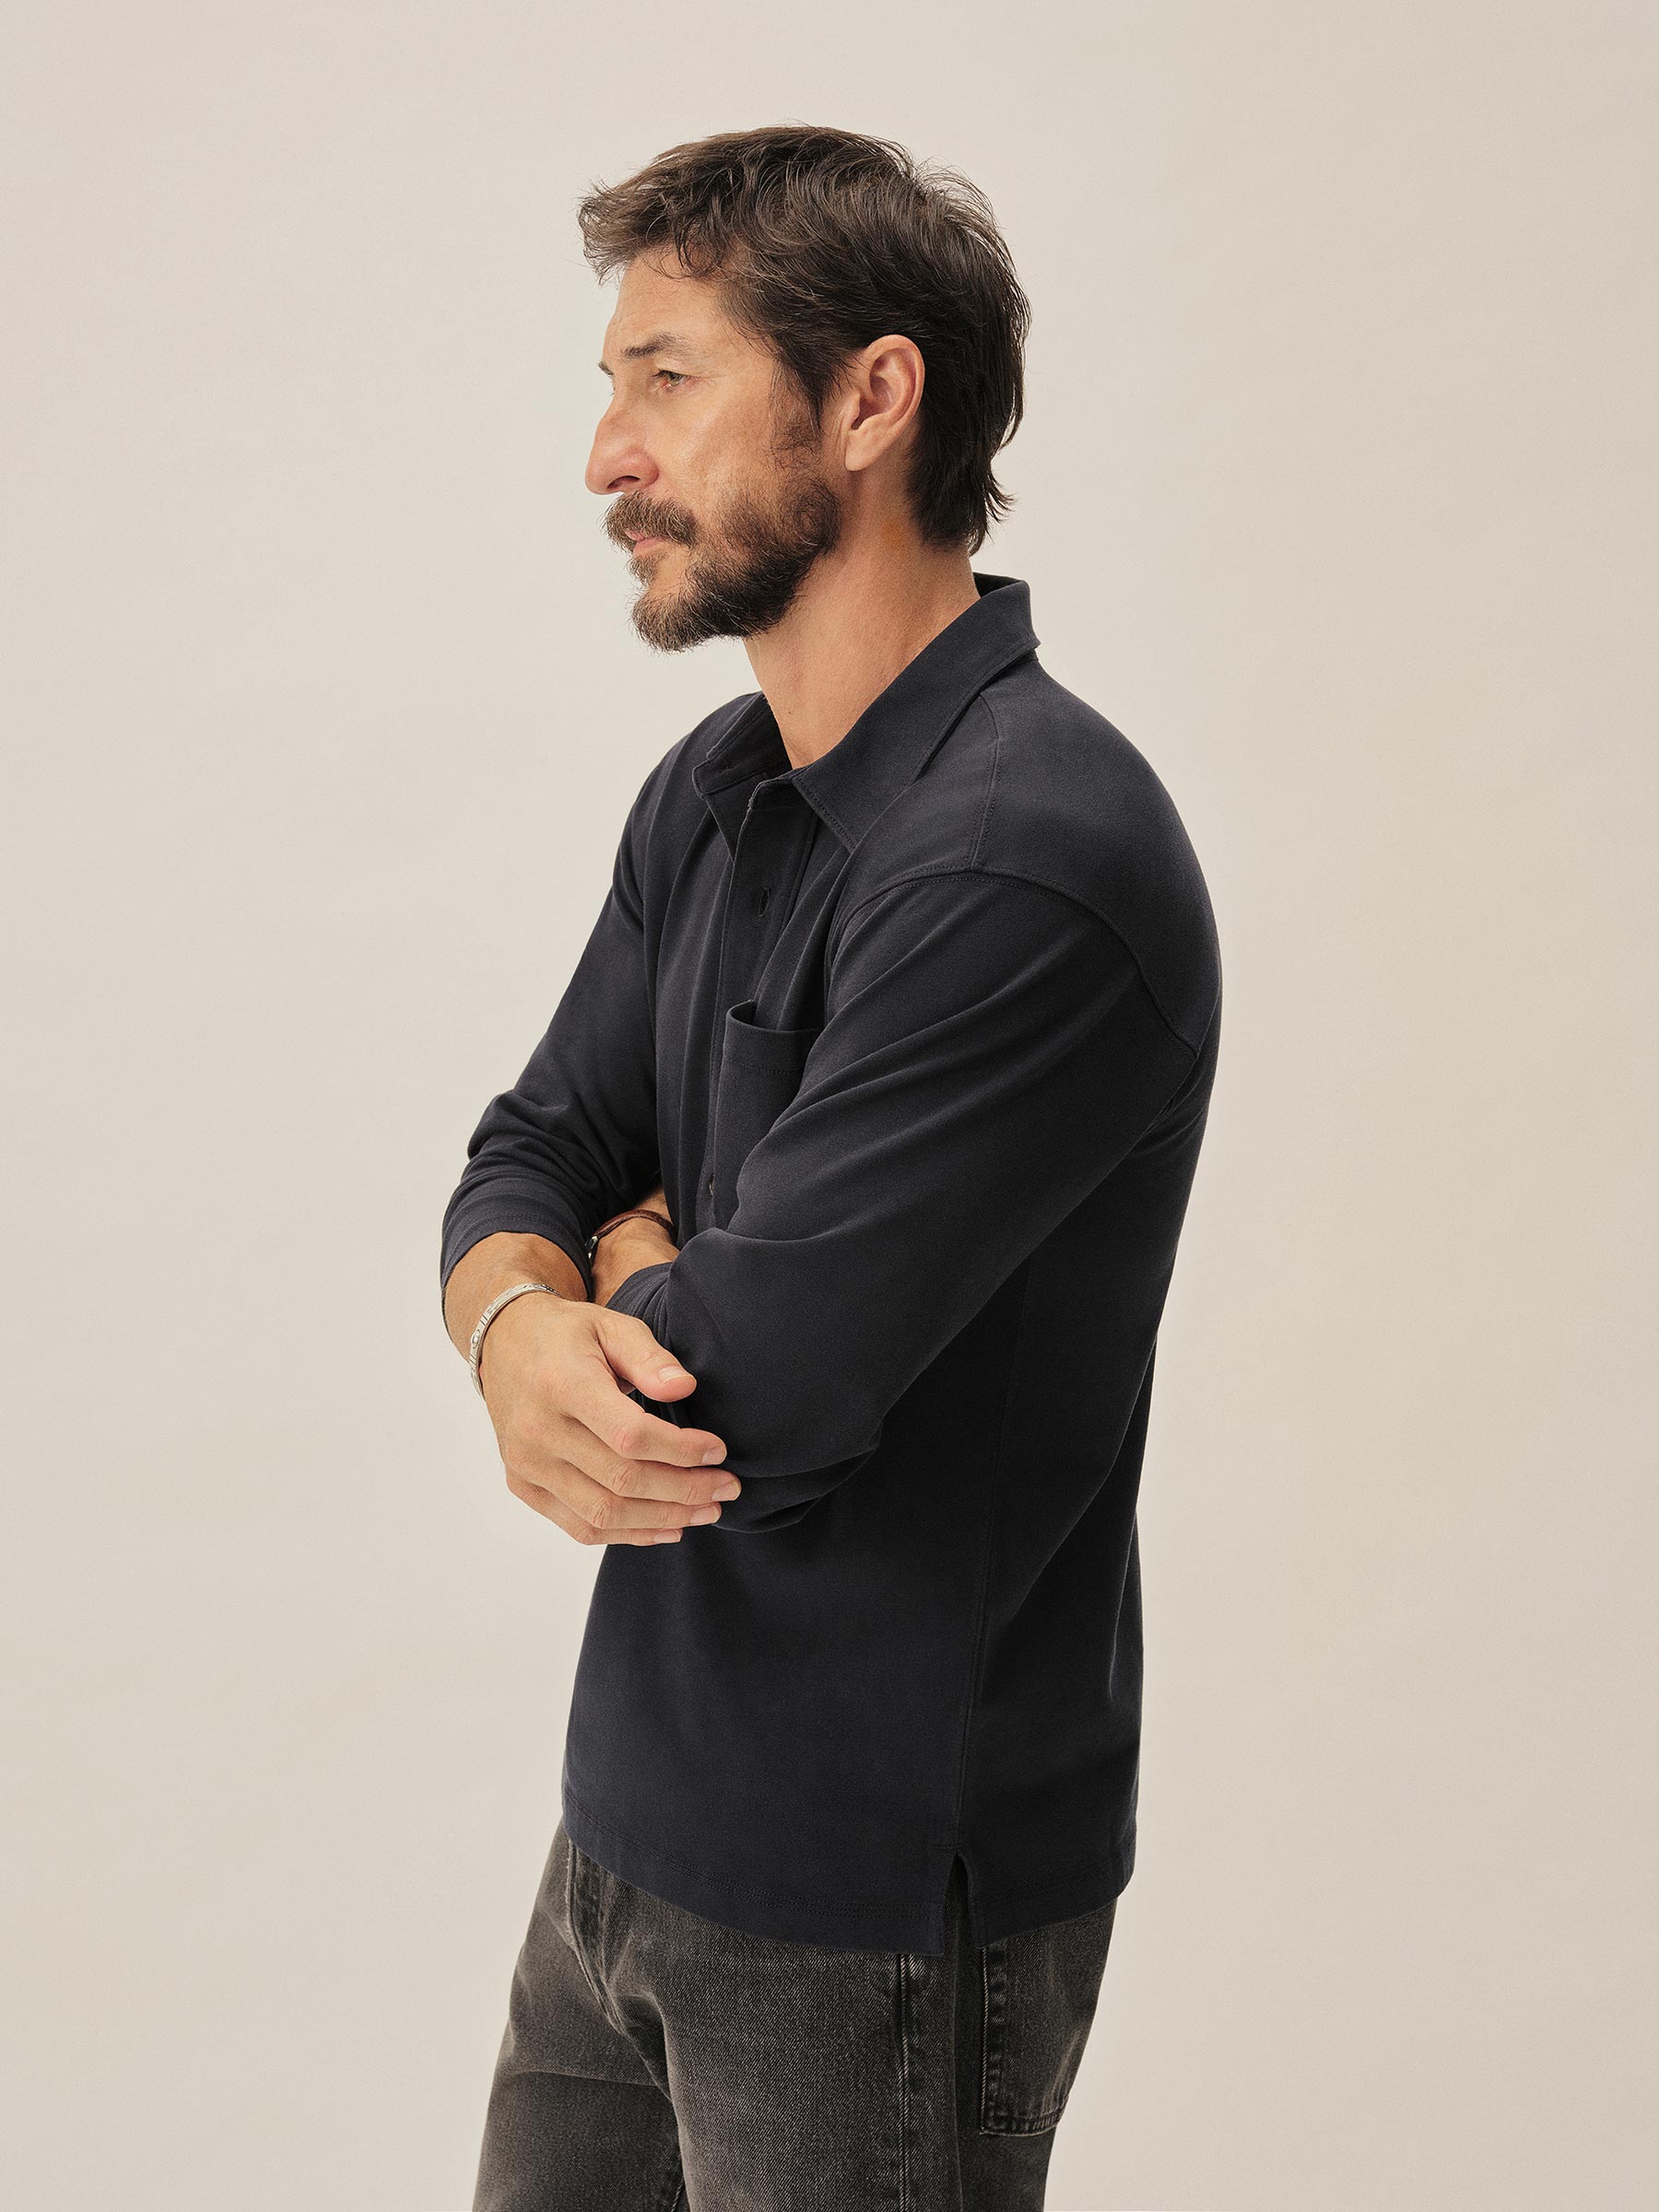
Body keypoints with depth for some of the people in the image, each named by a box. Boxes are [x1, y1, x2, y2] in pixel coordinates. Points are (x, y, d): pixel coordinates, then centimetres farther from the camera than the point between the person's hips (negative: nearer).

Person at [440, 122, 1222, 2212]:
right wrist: (525, 1329, -17)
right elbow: (526, 1163, 7)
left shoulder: (1029, 864, -26)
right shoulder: (711, 790, 5)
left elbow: (752, 1380, -28)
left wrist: (624, 1262, -5)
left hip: (878, 1899, -8)